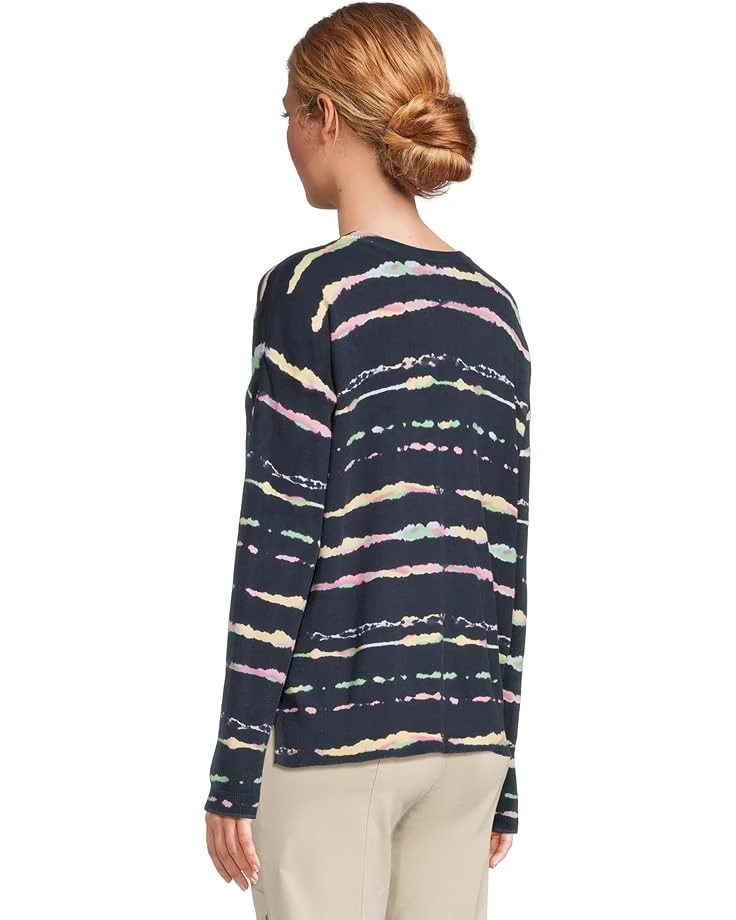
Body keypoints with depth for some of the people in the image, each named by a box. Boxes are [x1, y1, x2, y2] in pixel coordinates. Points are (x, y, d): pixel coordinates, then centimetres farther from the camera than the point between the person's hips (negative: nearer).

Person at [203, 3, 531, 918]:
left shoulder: (312, 290, -8)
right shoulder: (494, 308, 8)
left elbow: (278, 542, -11)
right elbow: (507, 552, 10)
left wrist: (234, 763, -7)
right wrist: (502, 777, 14)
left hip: (333, 728, -5)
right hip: (468, 736, 5)